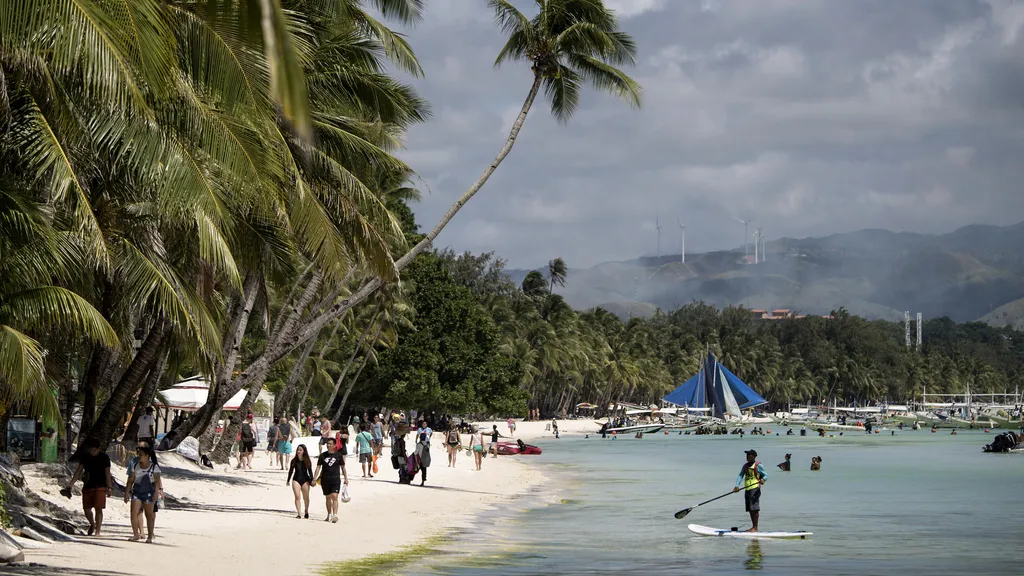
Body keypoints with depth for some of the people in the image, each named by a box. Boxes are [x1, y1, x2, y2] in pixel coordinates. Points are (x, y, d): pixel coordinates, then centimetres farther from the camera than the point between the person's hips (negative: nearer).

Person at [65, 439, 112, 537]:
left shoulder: (104, 457, -3)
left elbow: (107, 473, -1)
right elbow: (78, 471, 7)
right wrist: (71, 484, 0)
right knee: (87, 509, 5)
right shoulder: (85, 457, 5)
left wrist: (109, 487, -6)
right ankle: (92, 524, 32)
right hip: (88, 486, 3)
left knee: (98, 509, -9)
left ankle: (97, 531, -5)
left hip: (100, 486, -3)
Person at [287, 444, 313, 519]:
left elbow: (310, 471, 4)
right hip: (296, 480, 0)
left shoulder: (307, 461, -1)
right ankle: (299, 513, -11)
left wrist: (312, 481, 0)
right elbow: (291, 471, 10)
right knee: (297, 496, -11)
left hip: (305, 480, 0)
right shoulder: (294, 461, 2)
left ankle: (306, 512, 30)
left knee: (306, 498, 8)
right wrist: (288, 480, 12)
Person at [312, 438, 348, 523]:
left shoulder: (338, 455, 2)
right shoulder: (323, 455, 5)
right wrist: (314, 479, 1)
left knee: (334, 497, -16)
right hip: (325, 480, 2)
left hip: (335, 479, -2)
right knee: (328, 498, 12)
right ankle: (329, 515, 26)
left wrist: (346, 478, 6)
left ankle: (335, 515, -21)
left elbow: (343, 467, 10)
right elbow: (318, 467, 7)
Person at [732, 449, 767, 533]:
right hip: (747, 489, 7)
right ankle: (753, 527, 17)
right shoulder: (745, 465, 15)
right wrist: (737, 486, -6)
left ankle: (755, 528, -7)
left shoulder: (758, 466, -4)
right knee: (750, 509, 10)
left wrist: (763, 480, -27)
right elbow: (740, 475, 8)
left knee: (754, 508, -9)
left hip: (755, 488, -7)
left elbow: (765, 475, -4)